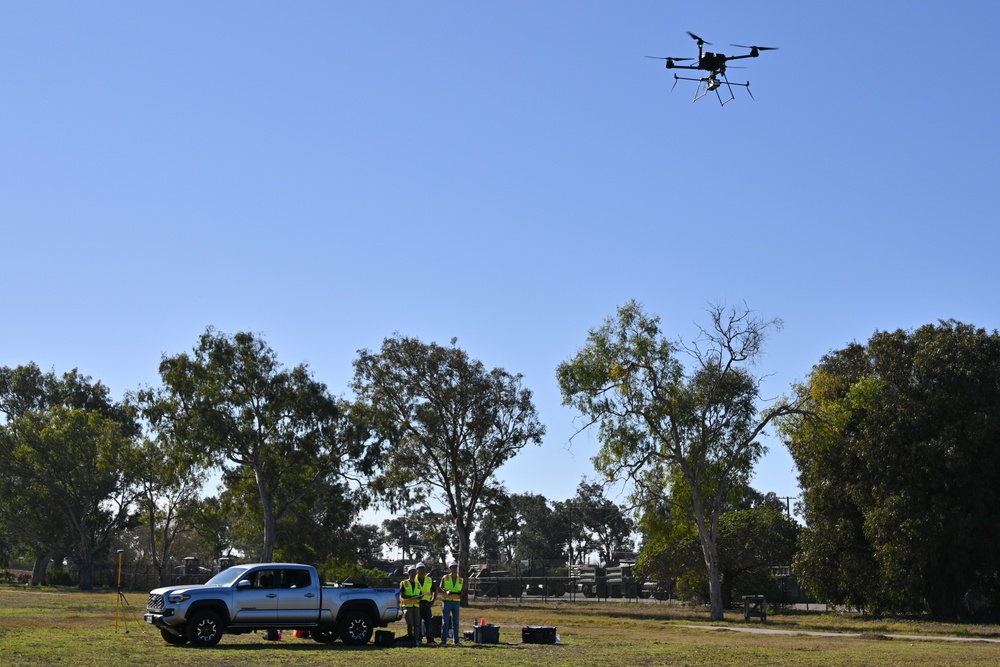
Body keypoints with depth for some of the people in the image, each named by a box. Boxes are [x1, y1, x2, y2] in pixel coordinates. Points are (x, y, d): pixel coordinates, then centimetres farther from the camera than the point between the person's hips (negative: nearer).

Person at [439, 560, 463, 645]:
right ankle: (444, 640, 2)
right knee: (445, 622, -1)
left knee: (455, 622, 3)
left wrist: (460, 593, -8)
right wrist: (446, 591, -19)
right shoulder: (445, 578, 5)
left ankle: (457, 640, 5)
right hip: (447, 601, -2)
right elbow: (440, 589, 2)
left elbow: (462, 592, 16)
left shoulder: (461, 580, 12)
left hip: (456, 602, 2)